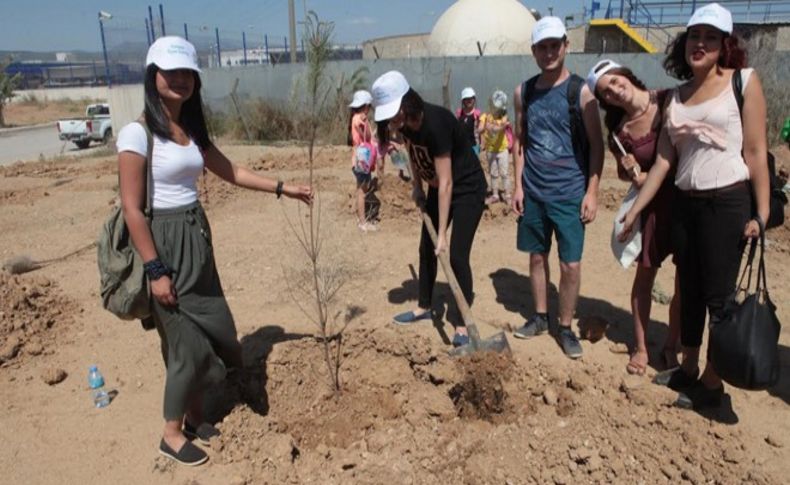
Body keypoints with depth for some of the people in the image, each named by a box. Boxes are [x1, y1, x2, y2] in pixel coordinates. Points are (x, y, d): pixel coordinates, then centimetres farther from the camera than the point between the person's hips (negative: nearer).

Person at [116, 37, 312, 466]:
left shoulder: (193, 131, 8)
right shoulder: (137, 133, -14)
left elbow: (231, 172, 19)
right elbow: (132, 209, -17)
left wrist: (283, 188, 15)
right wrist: (155, 270, -18)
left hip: (197, 237, 8)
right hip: (164, 242, -8)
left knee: (213, 330, 13)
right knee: (187, 341, 1)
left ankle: (194, 416, 34)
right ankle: (171, 434, 23)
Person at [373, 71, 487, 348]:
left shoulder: (435, 123, -33)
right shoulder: (405, 122, -11)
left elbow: (446, 183, -32)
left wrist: (442, 234, -30)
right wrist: (416, 186, 3)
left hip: (467, 188, -8)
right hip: (437, 188, 8)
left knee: (457, 255, -11)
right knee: (426, 248, 14)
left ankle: (463, 326, 2)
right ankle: (424, 308, 31)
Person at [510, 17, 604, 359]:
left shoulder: (580, 92, -7)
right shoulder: (524, 92, 4)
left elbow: (596, 145, -5)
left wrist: (592, 192, -10)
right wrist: (518, 185, 3)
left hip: (569, 193, -3)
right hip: (533, 192, 4)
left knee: (571, 264, -1)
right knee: (537, 256, 13)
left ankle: (565, 327, 16)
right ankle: (540, 317, 29)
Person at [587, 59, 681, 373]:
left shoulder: (670, 100, -9)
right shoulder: (620, 133, -3)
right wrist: (633, 173, -14)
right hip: (653, 204, 1)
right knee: (645, 275, 9)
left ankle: (671, 347, 24)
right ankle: (640, 346, 25)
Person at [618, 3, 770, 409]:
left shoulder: (744, 81, -3)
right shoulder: (676, 96, 10)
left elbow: (756, 152, -7)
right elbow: (663, 161, 9)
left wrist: (761, 214, -12)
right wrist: (634, 210, 7)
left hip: (728, 203, -5)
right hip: (685, 204, 5)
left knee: (719, 296, 2)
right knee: (689, 291, 14)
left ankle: (712, 383, 16)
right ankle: (687, 369, 29)